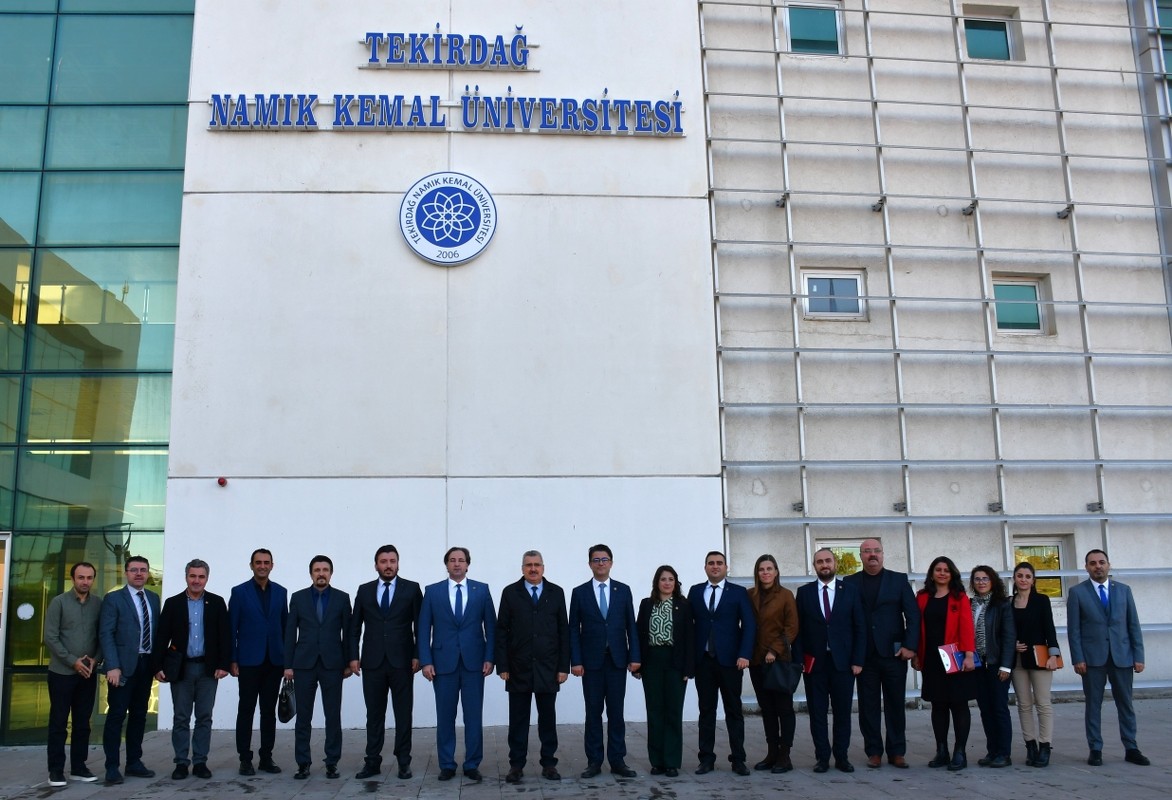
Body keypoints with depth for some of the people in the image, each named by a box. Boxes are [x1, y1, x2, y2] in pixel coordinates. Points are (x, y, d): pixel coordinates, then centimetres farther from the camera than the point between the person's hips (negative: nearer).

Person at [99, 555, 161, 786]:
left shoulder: (153, 598, 13)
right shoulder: (113, 599, -3)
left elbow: (156, 630, 13)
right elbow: (106, 634, -10)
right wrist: (113, 666, -18)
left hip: (146, 663, 5)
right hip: (124, 665, -5)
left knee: (139, 715, 11)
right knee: (117, 715, -3)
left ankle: (134, 762, 20)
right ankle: (112, 767, 4)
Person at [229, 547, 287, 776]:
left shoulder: (280, 592, 8)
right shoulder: (239, 592, 0)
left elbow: (285, 626, 10)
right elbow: (232, 628, -1)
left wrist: (288, 657, 6)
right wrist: (233, 660, -6)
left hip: (274, 661, 3)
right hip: (249, 661, -3)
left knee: (269, 711, 7)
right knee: (246, 710, 3)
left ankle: (266, 757, 14)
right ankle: (245, 759, 10)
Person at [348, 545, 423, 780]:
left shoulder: (412, 588, 2)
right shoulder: (364, 590, 8)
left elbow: (420, 625, 1)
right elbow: (355, 627, 10)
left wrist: (418, 655, -6)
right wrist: (353, 656, 2)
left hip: (402, 661, -2)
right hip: (372, 662, 2)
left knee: (403, 714, 3)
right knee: (374, 714, 7)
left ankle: (404, 761, 11)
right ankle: (372, 762, 13)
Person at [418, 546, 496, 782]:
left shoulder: (482, 590, 5)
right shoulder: (432, 591, 5)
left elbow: (490, 626, 5)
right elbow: (424, 628, 3)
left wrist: (489, 658, -3)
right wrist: (426, 661, -5)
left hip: (474, 661, 0)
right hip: (443, 661, 0)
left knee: (474, 716, 3)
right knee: (445, 717, 6)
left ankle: (472, 765, 12)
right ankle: (447, 765, 17)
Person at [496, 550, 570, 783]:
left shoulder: (556, 593, 5)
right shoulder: (510, 593, 2)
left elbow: (564, 631, 4)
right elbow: (502, 631, 1)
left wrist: (564, 666, -1)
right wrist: (502, 666, -5)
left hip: (548, 668, 1)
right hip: (518, 668, -1)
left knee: (547, 717, 7)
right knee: (518, 718, 5)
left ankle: (549, 763, 16)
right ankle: (516, 765, 13)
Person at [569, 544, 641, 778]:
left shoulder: (623, 590, 6)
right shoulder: (579, 592, 3)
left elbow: (631, 626, 6)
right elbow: (574, 629, 1)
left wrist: (634, 656, -1)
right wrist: (575, 660, -6)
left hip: (617, 660, 1)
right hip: (591, 661, -1)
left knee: (616, 712, 4)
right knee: (593, 712, 4)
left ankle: (617, 760, 10)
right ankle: (594, 761, 10)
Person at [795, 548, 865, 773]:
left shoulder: (850, 591, 5)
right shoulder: (804, 592, 5)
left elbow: (859, 628, 3)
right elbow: (799, 628, 3)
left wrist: (858, 660, -3)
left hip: (843, 661, 0)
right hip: (814, 661, 0)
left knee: (842, 711, 5)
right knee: (817, 712, 3)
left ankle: (841, 757, 15)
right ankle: (822, 757, 11)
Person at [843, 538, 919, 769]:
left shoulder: (899, 580, 6)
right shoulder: (850, 583, 5)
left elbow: (912, 614, 1)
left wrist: (910, 646, -8)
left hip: (894, 653, 0)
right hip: (864, 654, 0)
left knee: (896, 704, 5)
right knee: (869, 705, 4)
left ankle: (897, 752, 14)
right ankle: (874, 752, 12)